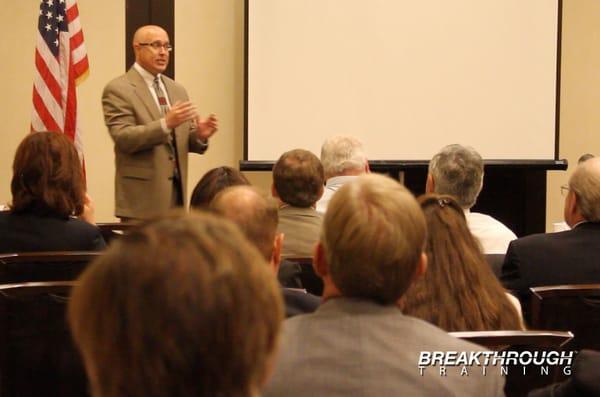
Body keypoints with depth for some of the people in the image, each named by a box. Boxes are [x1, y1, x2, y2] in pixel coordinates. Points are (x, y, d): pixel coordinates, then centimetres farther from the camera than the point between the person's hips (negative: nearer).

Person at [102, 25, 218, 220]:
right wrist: (166, 123, -26)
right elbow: (123, 138, -15)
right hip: (143, 196, -6)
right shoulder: (118, 89, -5)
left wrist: (199, 135, -6)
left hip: (176, 190, 6)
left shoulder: (177, 90, 16)